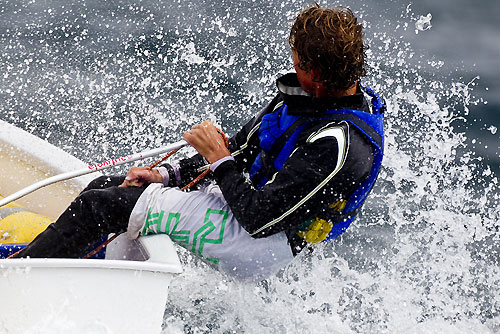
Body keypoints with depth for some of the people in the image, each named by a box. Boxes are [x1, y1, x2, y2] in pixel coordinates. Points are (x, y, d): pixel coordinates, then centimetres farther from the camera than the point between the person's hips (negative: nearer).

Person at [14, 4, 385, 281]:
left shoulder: (340, 144, -30)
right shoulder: (312, 95, 0)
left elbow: (260, 219, -28)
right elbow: (243, 149, 10)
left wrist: (218, 160, -16)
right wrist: (168, 175, 2)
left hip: (259, 246, -10)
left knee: (99, 205, -9)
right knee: (105, 185, 12)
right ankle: (32, 252, 26)